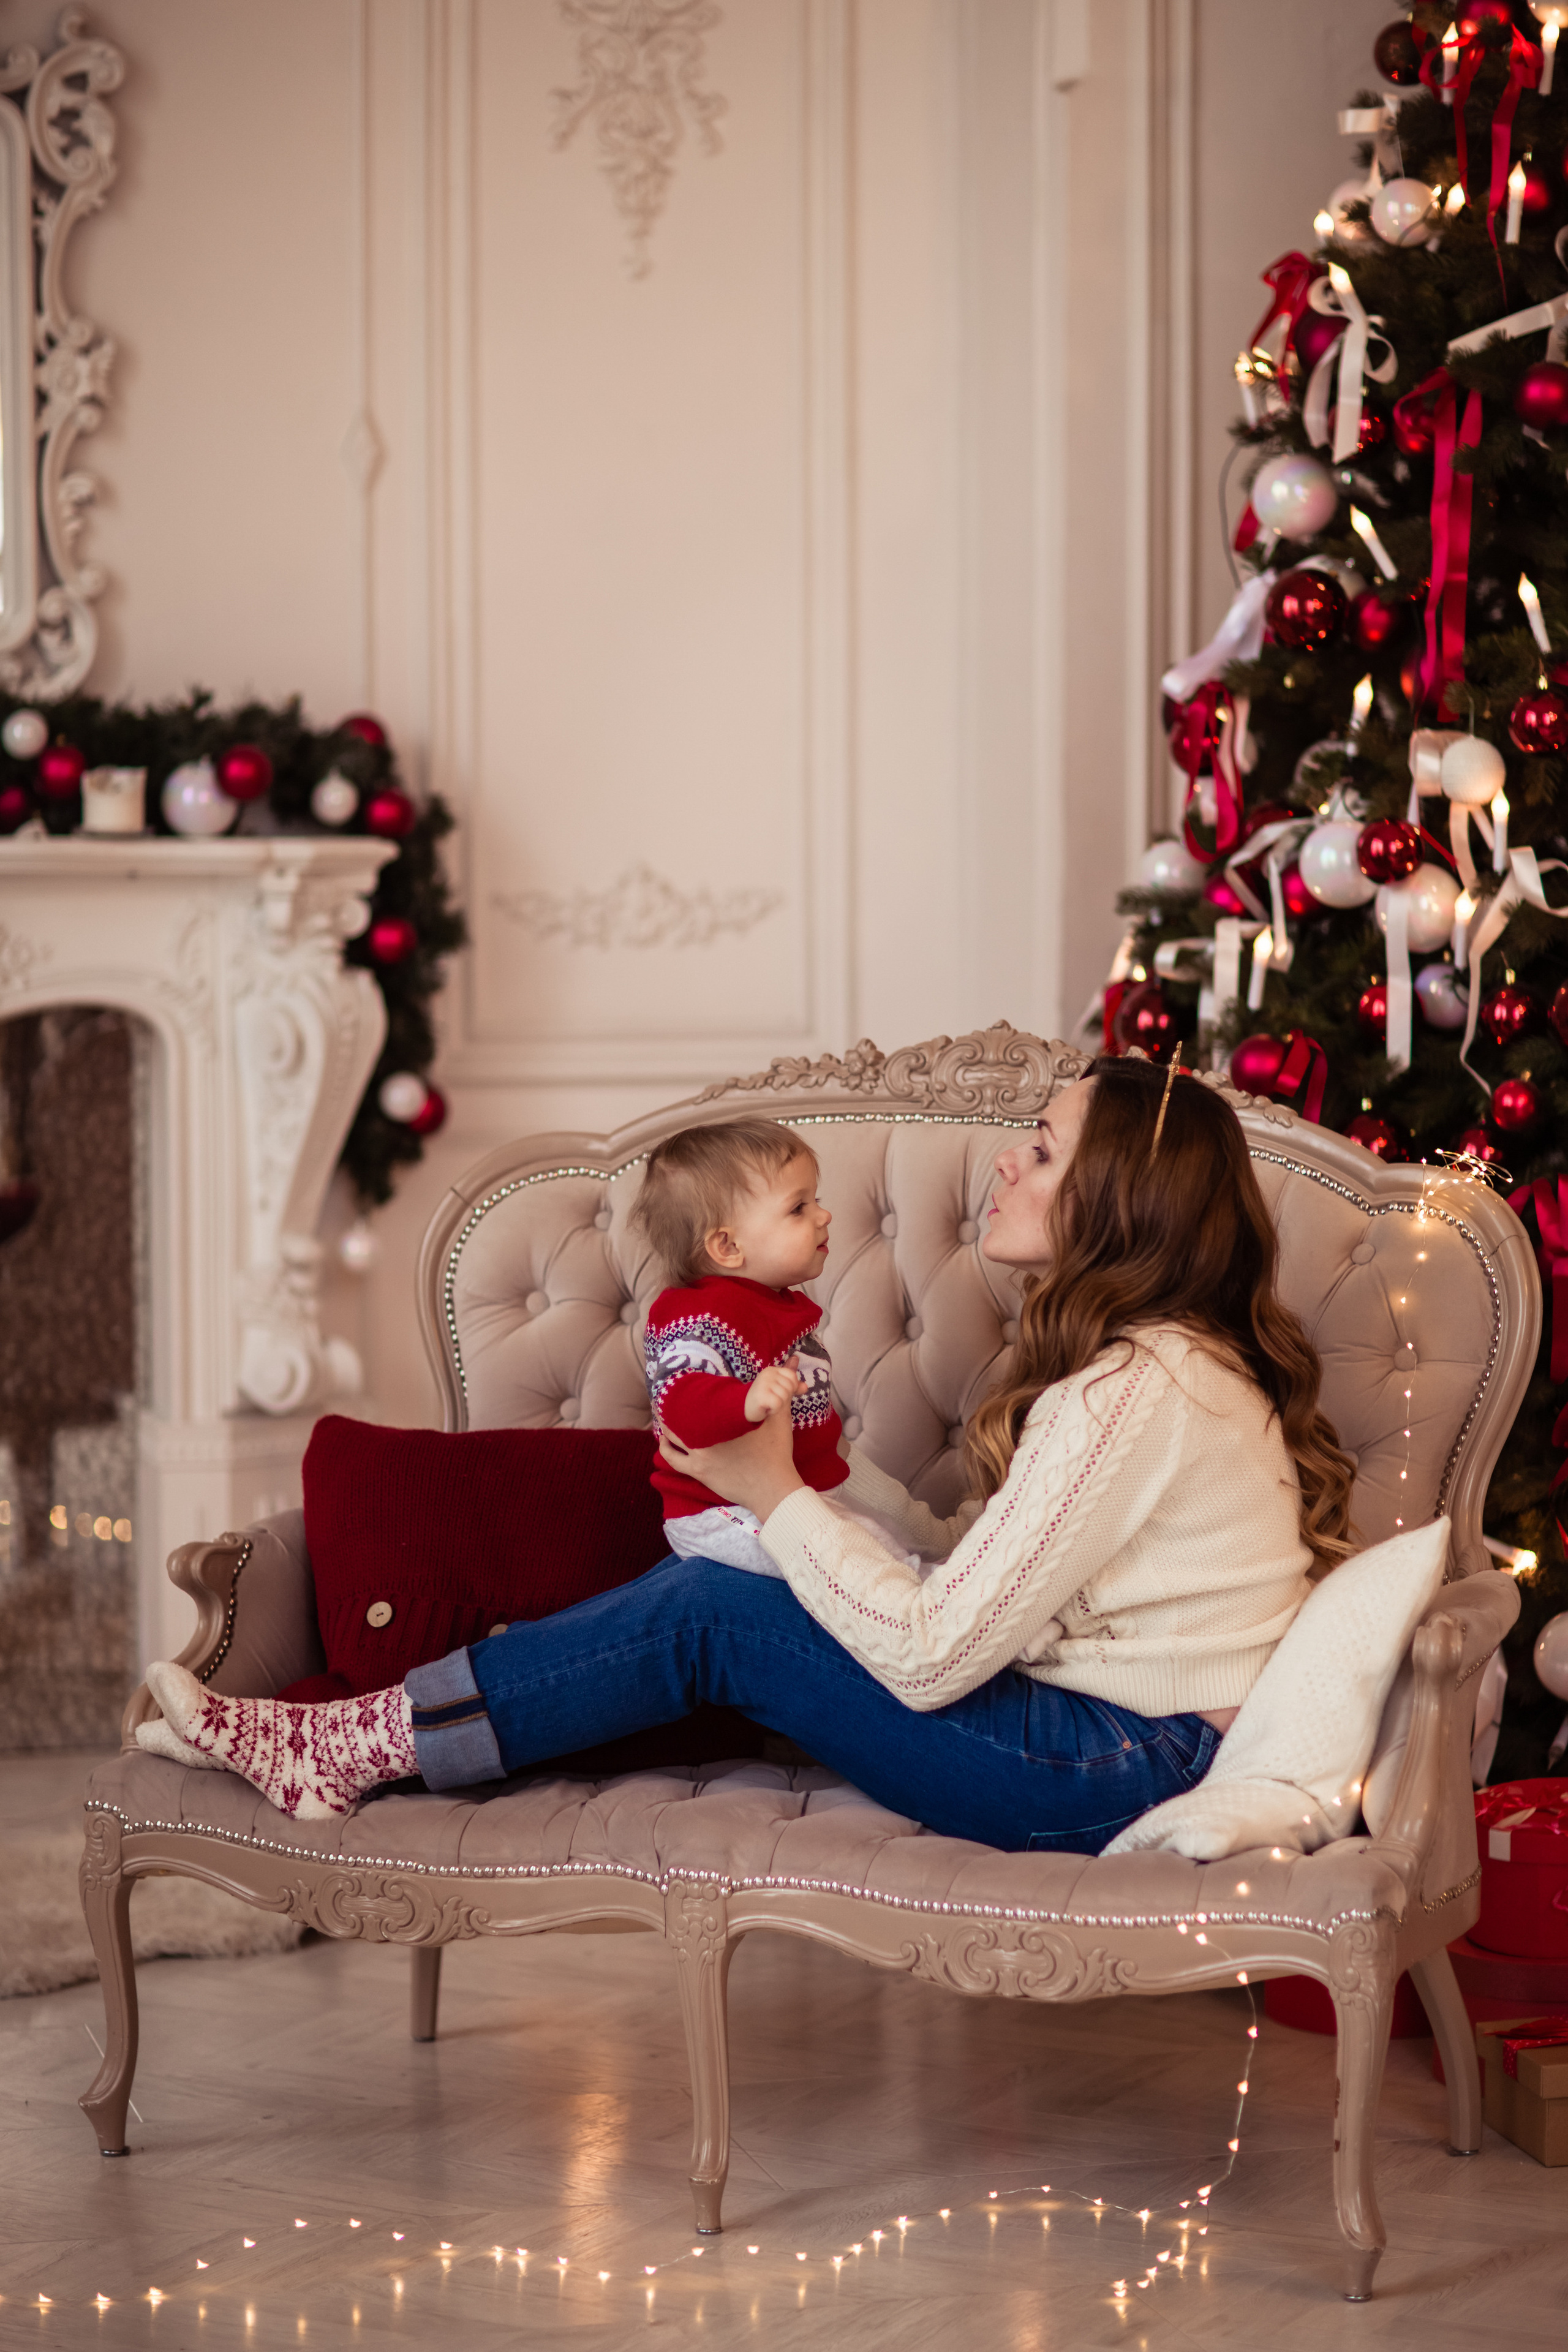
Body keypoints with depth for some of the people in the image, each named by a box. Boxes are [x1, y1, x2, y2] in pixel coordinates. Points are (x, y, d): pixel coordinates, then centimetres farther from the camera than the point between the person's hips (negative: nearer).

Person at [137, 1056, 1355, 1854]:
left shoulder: (1136, 1394, -20)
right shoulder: (1161, 1357, 12)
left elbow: (930, 1653, -20)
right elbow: (981, 1570, 11)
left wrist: (780, 1496, -8)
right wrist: (837, 1474, 5)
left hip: (1133, 1771, -9)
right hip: (1140, 1743, 9)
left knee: (708, 1616, -11)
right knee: (707, 1592, 1)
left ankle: (341, 1746, -3)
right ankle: (350, 1742, 1)